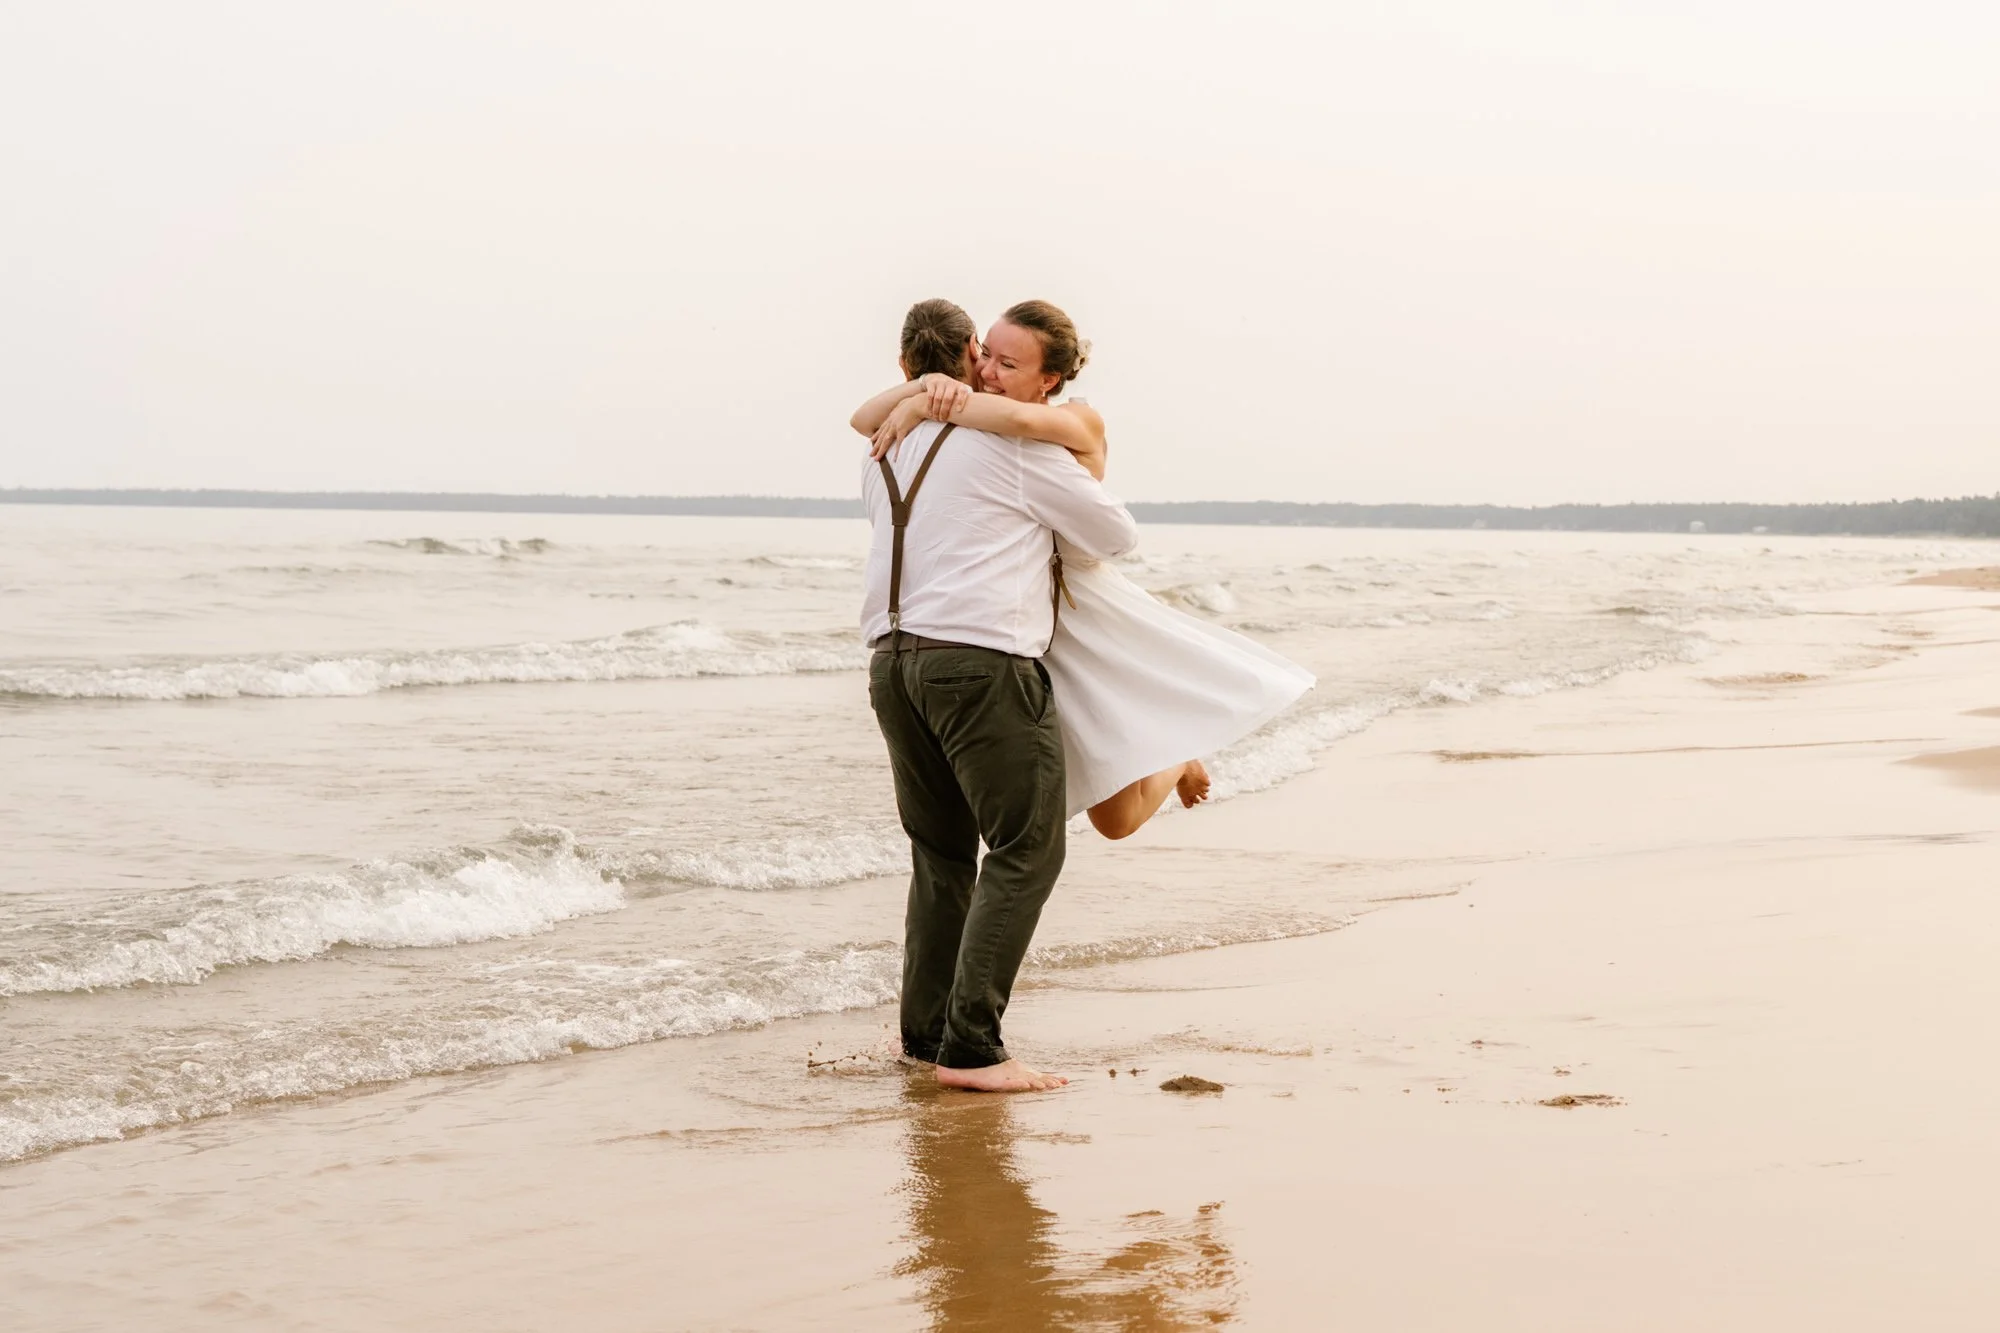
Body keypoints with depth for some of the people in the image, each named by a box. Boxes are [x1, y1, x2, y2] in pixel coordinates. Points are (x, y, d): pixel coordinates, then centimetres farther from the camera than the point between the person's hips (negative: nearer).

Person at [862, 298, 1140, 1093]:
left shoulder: (885, 453, 18)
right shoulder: (1012, 443, -2)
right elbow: (1116, 535, 7)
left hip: (892, 657, 7)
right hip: (980, 659, -7)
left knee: (941, 853, 17)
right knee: (1026, 850, -3)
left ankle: (925, 1034, 17)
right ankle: (971, 1046, -10)